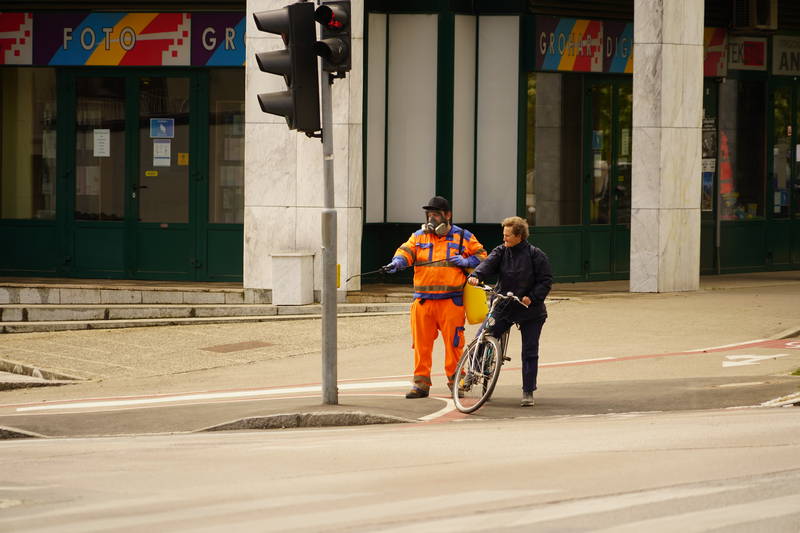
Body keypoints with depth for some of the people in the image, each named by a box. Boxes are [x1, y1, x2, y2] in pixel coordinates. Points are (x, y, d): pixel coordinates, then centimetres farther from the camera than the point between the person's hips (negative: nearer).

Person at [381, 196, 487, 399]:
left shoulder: (463, 237, 9)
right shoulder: (418, 237, 14)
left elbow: (482, 256, 12)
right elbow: (406, 251, -2)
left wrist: (466, 262, -7)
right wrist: (397, 263, -24)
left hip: (451, 300, -2)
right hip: (423, 299, 2)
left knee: (453, 342, -3)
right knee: (421, 342, 1)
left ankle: (455, 380, 8)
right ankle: (421, 383, 6)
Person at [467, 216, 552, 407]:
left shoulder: (535, 255, -6)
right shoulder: (501, 252, 3)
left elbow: (546, 281, -5)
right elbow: (488, 264, -14)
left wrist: (532, 297, -19)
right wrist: (476, 276, -35)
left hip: (530, 311, -2)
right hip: (502, 308, 2)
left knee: (530, 352, 0)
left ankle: (528, 392, 9)